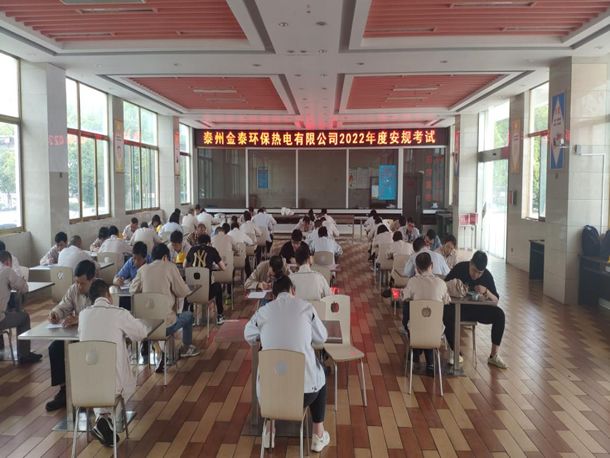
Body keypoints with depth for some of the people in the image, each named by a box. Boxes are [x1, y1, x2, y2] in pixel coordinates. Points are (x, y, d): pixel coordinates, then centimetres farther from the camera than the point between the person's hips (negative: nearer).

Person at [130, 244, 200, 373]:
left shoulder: (143, 269, 1)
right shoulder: (170, 267, -8)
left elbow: (132, 290, 9)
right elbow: (183, 292, -8)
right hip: (166, 324, -4)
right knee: (188, 315, 25)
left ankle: (161, 356, 25)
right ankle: (186, 349, 43)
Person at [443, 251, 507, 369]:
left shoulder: (487, 276, -7)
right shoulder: (460, 268, -11)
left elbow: (496, 301, -6)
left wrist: (486, 291, -26)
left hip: (477, 308, 3)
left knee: (499, 314, -24)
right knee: (447, 314, -36)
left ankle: (494, 355, -12)